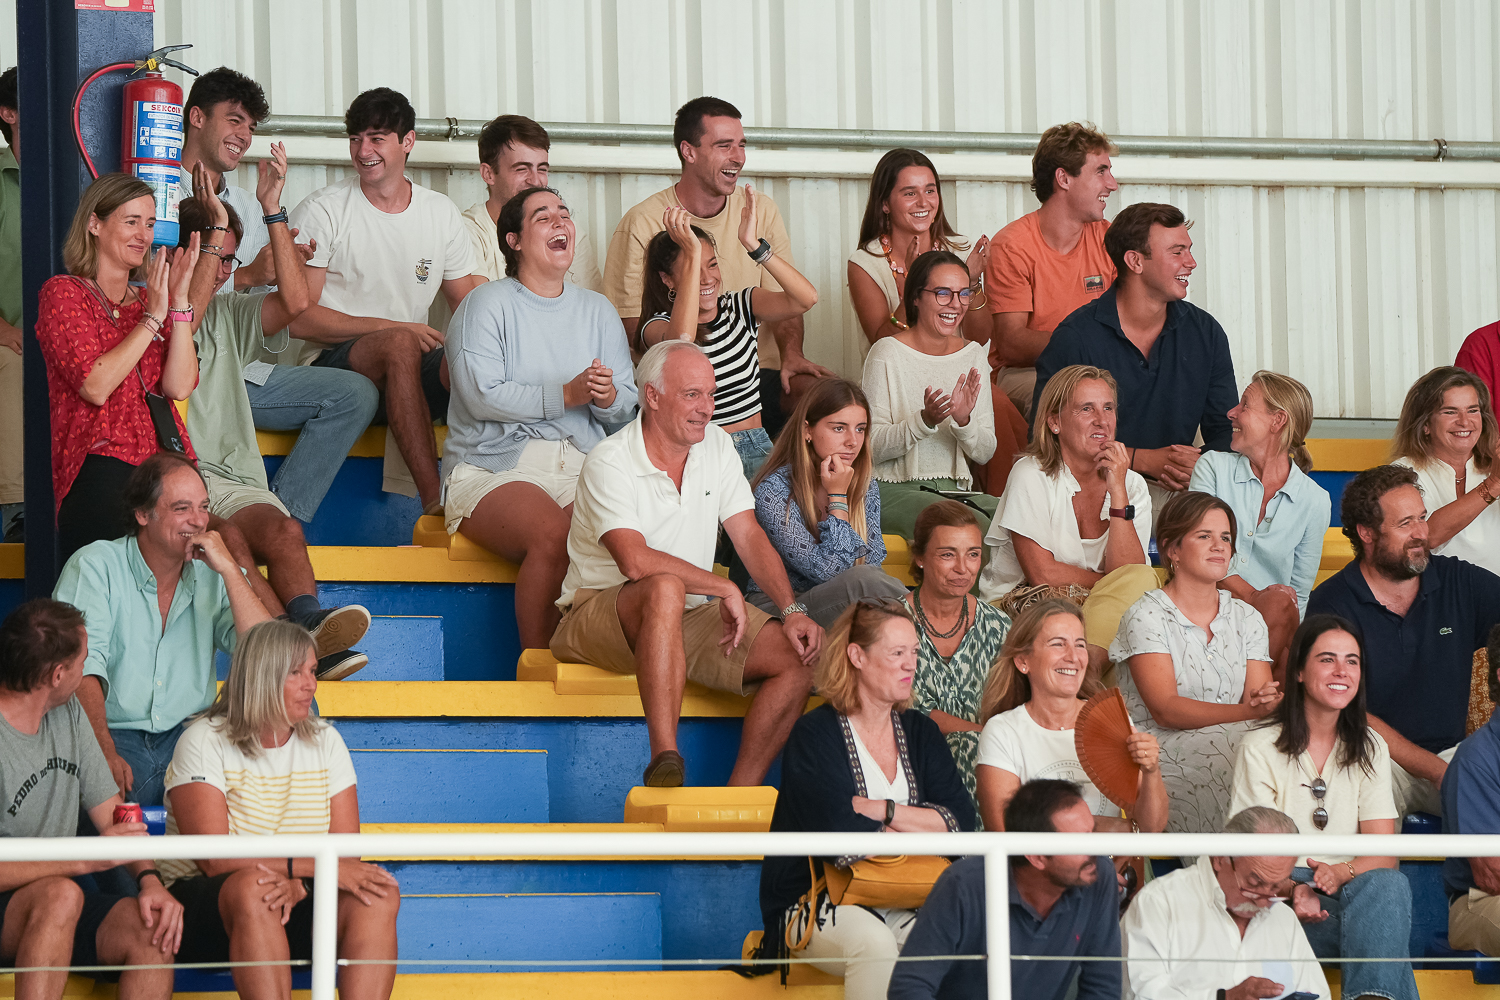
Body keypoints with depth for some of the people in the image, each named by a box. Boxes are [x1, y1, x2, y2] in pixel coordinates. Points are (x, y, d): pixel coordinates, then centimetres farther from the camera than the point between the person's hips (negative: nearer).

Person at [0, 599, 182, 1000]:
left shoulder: (68, 714, 10)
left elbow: (112, 813, 12)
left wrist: (150, 879, -7)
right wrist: (85, 860, -27)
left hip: (58, 905, 7)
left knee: (152, 928, -20)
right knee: (61, 896, -36)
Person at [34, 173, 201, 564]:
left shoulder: (146, 301, 24)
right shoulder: (63, 294, 7)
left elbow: (179, 386, 8)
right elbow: (95, 386, -7)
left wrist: (179, 297, 4)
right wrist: (153, 317, -2)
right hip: (103, 466, -5)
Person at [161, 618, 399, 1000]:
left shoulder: (326, 743, 9)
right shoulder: (204, 742, -7)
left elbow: (346, 852, 0)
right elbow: (215, 859, -19)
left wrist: (297, 884, -23)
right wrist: (316, 866, -25)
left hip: (297, 910, 4)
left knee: (380, 894, -24)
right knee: (253, 886, -38)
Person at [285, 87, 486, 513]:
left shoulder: (441, 214, 14)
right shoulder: (321, 211, 0)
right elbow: (299, 318, -7)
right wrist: (392, 328, -15)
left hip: (412, 371, 4)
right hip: (332, 366, -4)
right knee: (400, 344, -38)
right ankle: (434, 500, -43)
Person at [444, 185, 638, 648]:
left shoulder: (596, 309, 20)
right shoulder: (487, 305, 4)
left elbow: (625, 407, 15)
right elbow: (481, 395, -10)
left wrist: (608, 397, -10)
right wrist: (567, 395, -15)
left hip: (579, 465, 4)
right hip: (494, 466, -4)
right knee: (552, 535, -36)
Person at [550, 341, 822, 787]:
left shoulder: (716, 445, 6)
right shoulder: (609, 463, -16)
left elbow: (750, 537, 3)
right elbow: (635, 560, -28)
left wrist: (792, 611, -12)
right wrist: (724, 589, -23)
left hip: (690, 616, 7)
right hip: (598, 613, -7)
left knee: (799, 655, -13)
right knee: (665, 589, -41)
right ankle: (664, 761, -47)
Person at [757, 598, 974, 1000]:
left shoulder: (920, 732, 12)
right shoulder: (815, 734, -7)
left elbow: (960, 822, -1)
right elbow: (841, 838, -21)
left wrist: (879, 810, -12)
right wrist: (918, 824, -5)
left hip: (901, 906, 5)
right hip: (812, 905, -5)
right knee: (874, 941, -37)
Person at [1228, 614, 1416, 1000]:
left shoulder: (1370, 748, 13)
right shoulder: (1261, 748, 2)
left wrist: (1342, 873, -21)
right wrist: (1295, 891, -27)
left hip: (1354, 888, 4)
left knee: (1389, 884, -35)